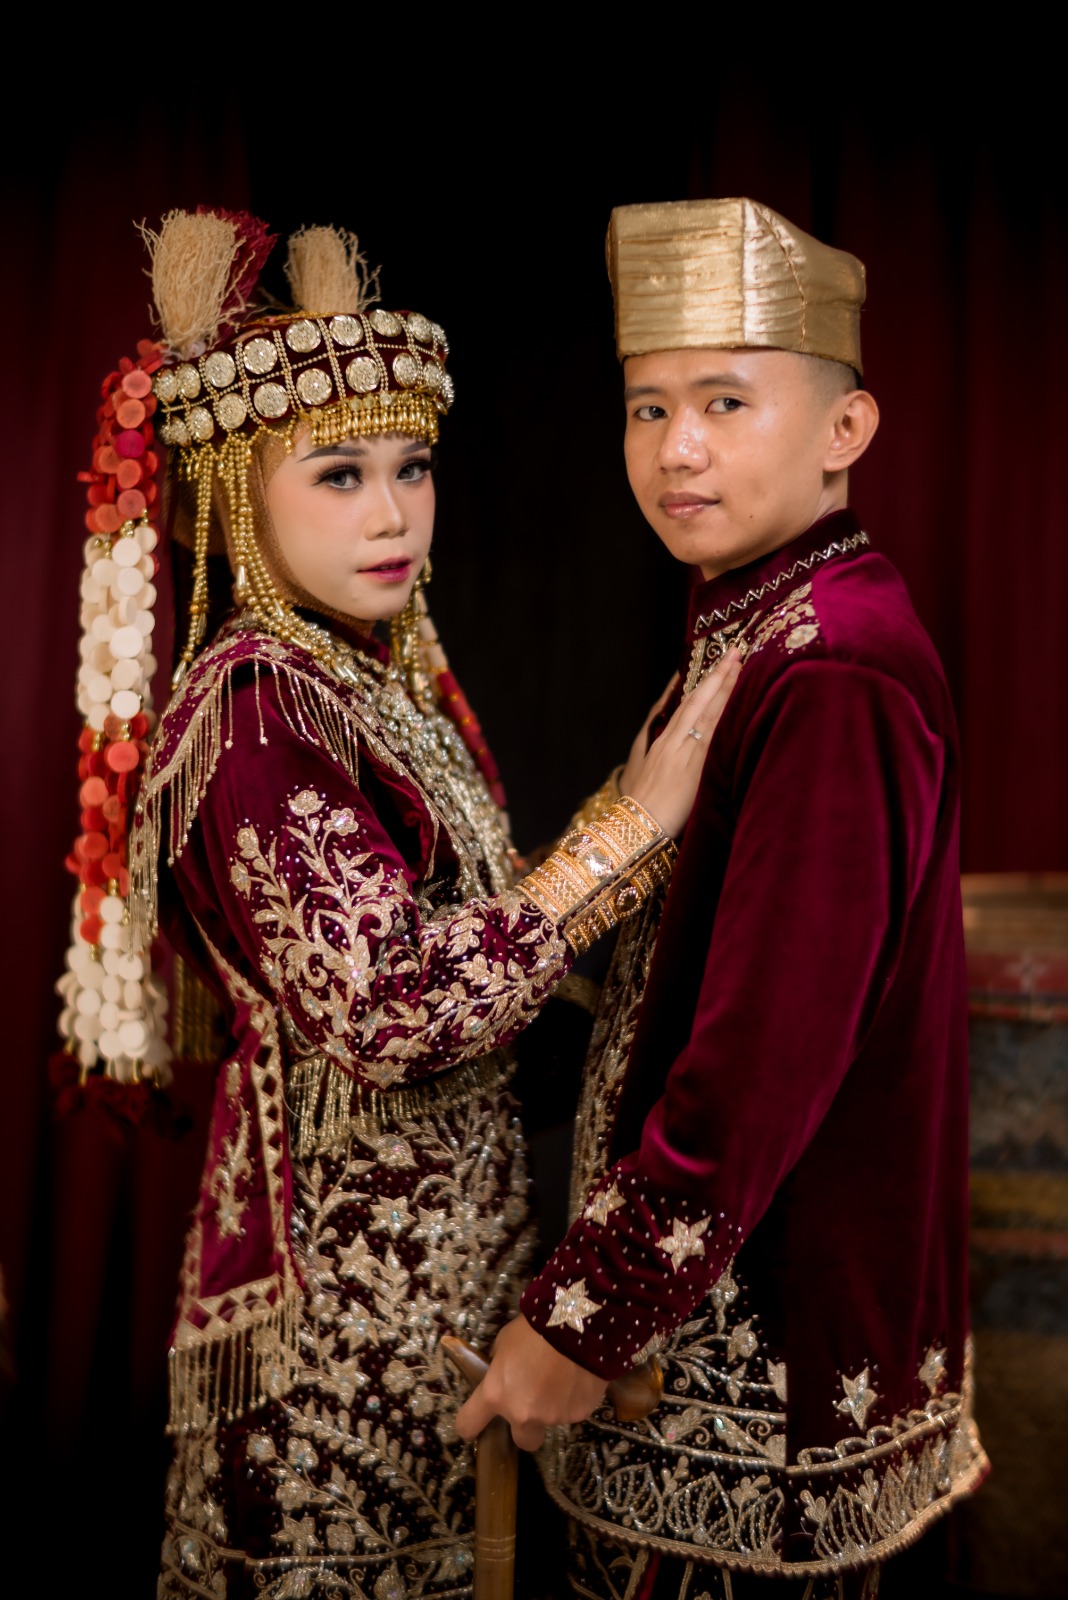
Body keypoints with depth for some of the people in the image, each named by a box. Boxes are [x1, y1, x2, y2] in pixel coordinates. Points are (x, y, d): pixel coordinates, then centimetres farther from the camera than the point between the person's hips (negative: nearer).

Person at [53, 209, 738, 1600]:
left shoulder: (389, 677, 4)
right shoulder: (256, 706, -21)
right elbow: (386, 1005, -29)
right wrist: (634, 826, -26)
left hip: (437, 1212, 8)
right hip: (348, 1239, -8)